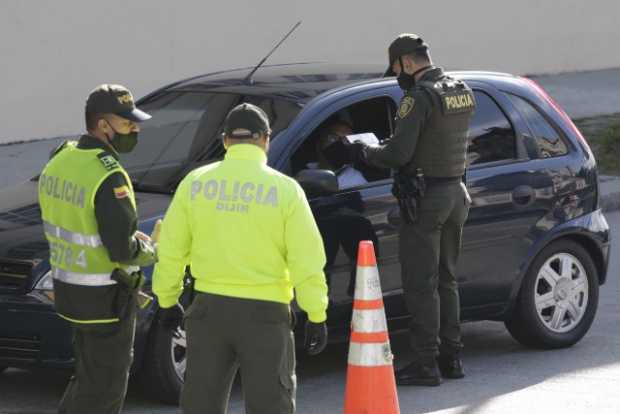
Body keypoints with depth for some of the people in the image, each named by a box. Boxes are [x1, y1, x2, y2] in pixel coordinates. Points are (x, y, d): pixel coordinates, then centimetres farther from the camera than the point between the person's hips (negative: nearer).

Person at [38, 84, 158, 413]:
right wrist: (150, 251, -4)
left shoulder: (59, 160, 4)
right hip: (105, 298, -9)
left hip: (67, 287, 9)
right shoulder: (109, 177, -24)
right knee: (104, 386, 3)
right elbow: (122, 249, -26)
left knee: (89, 374, 23)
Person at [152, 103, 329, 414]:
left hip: (209, 306, 3)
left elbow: (171, 250, 4)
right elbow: (306, 259, -7)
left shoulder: (196, 182, 1)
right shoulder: (284, 189, -6)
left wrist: (167, 300, 16)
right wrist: (317, 315, 0)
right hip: (265, 312, -3)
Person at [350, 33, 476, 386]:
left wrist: (365, 153, -3)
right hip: (456, 192, 9)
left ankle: (426, 363, -3)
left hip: (424, 198, -8)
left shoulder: (419, 98, -18)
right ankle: (451, 357, 20)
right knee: (446, 280, 17)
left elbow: (399, 153, -22)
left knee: (421, 284, -3)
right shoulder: (463, 92, 9)